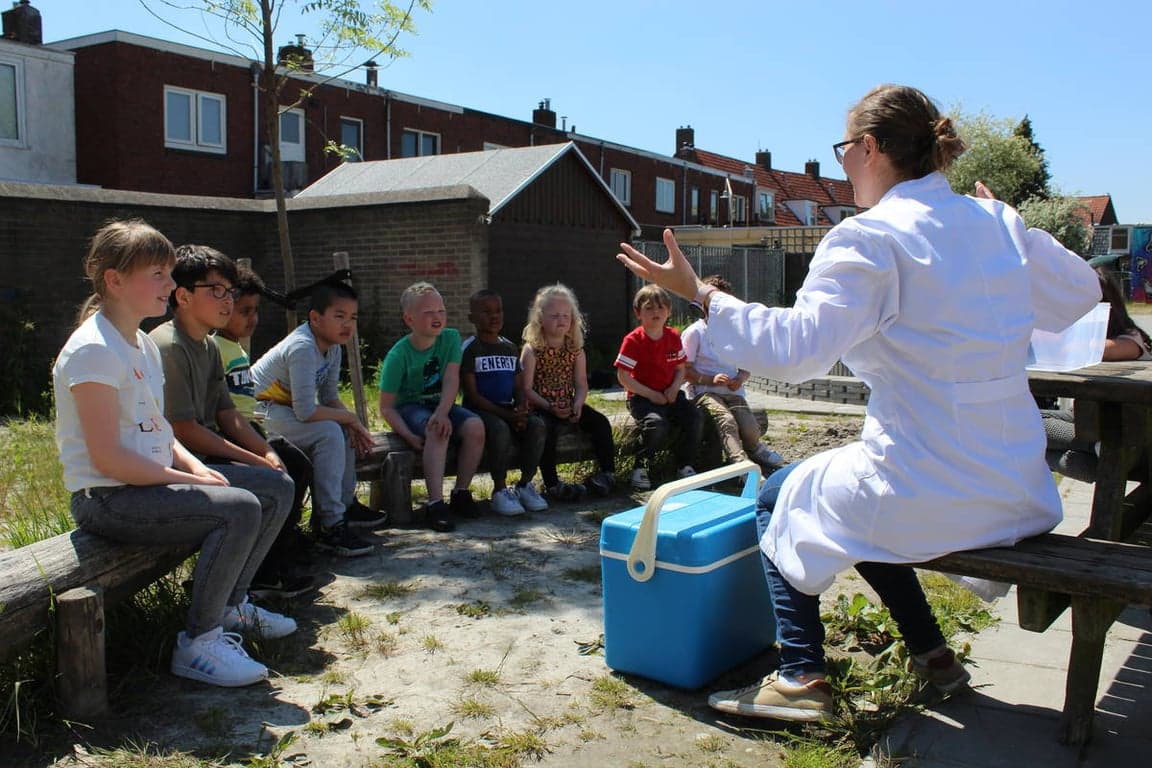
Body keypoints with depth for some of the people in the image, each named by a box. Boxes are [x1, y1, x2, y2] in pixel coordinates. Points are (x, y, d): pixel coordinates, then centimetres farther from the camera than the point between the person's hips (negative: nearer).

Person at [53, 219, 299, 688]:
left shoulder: (144, 344, 13)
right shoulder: (93, 350, -17)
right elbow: (108, 457, -22)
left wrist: (194, 466, -1)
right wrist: (191, 481, -18)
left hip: (152, 482, 10)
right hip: (107, 498, -10)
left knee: (277, 489, 7)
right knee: (240, 509, -28)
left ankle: (231, 606, 19)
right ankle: (198, 644, -13)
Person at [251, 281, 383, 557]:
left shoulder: (333, 348, 2)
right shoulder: (302, 348, -27)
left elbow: (330, 398, 8)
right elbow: (306, 412, -32)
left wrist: (354, 425, -10)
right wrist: (350, 417, -18)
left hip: (285, 408, 10)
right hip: (258, 412, -10)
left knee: (345, 430, 9)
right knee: (329, 433, -25)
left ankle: (345, 504, 20)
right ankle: (329, 526, -22)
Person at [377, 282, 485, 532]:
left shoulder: (451, 338, -5)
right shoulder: (398, 356, -16)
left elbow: (451, 379, -15)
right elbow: (386, 407, -14)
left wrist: (442, 412, -33)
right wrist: (409, 436, -29)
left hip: (440, 405, 4)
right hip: (409, 408, -4)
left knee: (475, 426, -24)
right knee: (438, 432, -35)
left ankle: (461, 492, -9)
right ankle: (435, 504, -37)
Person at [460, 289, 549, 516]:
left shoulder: (510, 348, 15)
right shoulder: (469, 349, -4)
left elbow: (519, 388, 13)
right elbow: (472, 394, -11)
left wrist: (521, 411, -10)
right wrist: (506, 415, -19)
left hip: (508, 409, 5)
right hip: (480, 410, -5)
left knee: (537, 426, -22)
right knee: (499, 429, -36)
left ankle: (525, 484, -8)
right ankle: (500, 490, -21)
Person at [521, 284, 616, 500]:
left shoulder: (576, 349, 7)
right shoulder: (532, 349, -6)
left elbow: (581, 385, 4)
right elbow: (527, 389, -13)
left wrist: (578, 404, -16)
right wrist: (549, 407, -25)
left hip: (569, 405, 5)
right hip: (541, 407, -5)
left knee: (600, 422, -14)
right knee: (548, 428, -34)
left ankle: (607, 472, -4)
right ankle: (552, 484, -29)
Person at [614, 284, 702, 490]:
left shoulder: (673, 337, 7)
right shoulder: (633, 340, -9)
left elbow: (680, 368, 13)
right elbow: (623, 376, -11)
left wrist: (675, 388, -8)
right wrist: (651, 395, -15)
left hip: (670, 394, 5)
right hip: (641, 396, -5)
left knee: (693, 419, -19)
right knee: (657, 425, -33)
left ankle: (684, 465, 3)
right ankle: (640, 468, -10)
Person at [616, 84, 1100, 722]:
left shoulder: (868, 238, -15)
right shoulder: (998, 221, 6)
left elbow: (792, 347, -25)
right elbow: (1081, 292, 20)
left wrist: (697, 292, -15)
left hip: (927, 492, -7)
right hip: (1018, 491, 8)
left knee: (779, 498, 16)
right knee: (861, 499, 32)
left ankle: (802, 677, 12)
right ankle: (930, 652, 31)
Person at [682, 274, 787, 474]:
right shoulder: (694, 332, 2)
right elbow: (685, 371, -2)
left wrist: (740, 378, -1)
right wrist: (711, 380, -17)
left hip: (733, 392, 4)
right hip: (704, 391, -4)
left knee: (752, 430, -21)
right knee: (726, 420, -36)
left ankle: (753, 449, 13)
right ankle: (742, 463, -49)